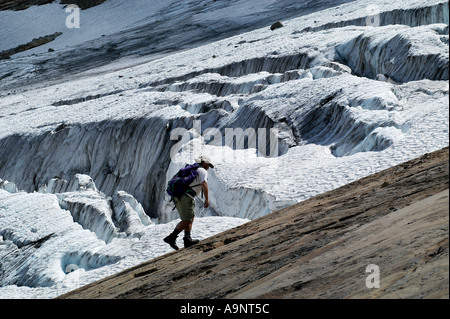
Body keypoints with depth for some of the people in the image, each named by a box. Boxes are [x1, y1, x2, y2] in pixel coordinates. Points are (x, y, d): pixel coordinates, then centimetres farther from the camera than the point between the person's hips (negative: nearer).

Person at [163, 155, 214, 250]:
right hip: (186, 197, -9)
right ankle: (171, 238, -14)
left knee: (191, 218, 14)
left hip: (178, 197, 9)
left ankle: (187, 239, 4)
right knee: (187, 220, -8)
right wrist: (207, 199, -14)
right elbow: (204, 184, -13)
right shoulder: (203, 171, 4)